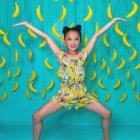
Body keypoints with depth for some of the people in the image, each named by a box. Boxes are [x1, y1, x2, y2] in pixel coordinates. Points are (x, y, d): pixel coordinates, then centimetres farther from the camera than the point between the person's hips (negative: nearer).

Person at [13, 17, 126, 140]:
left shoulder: (83, 54, -5)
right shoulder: (61, 55, -6)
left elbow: (97, 35, -6)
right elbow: (46, 37, -5)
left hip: (83, 96, 1)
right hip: (62, 97, 0)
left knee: (107, 114, -2)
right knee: (37, 117, -8)